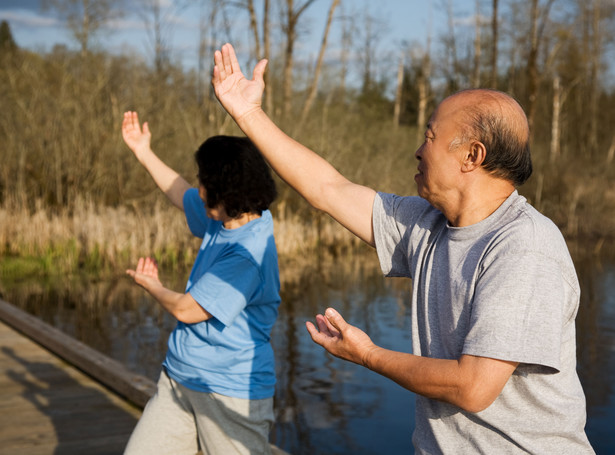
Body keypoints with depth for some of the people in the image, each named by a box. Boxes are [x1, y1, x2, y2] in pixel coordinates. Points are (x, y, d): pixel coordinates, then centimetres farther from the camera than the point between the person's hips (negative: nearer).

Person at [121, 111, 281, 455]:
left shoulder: (248, 254, -25)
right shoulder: (223, 219, 3)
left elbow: (186, 310, -19)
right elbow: (184, 196, 26)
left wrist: (151, 285, 1)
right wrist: (145, 153, 29)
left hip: (231, 391, -9)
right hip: (180, 376, 9)